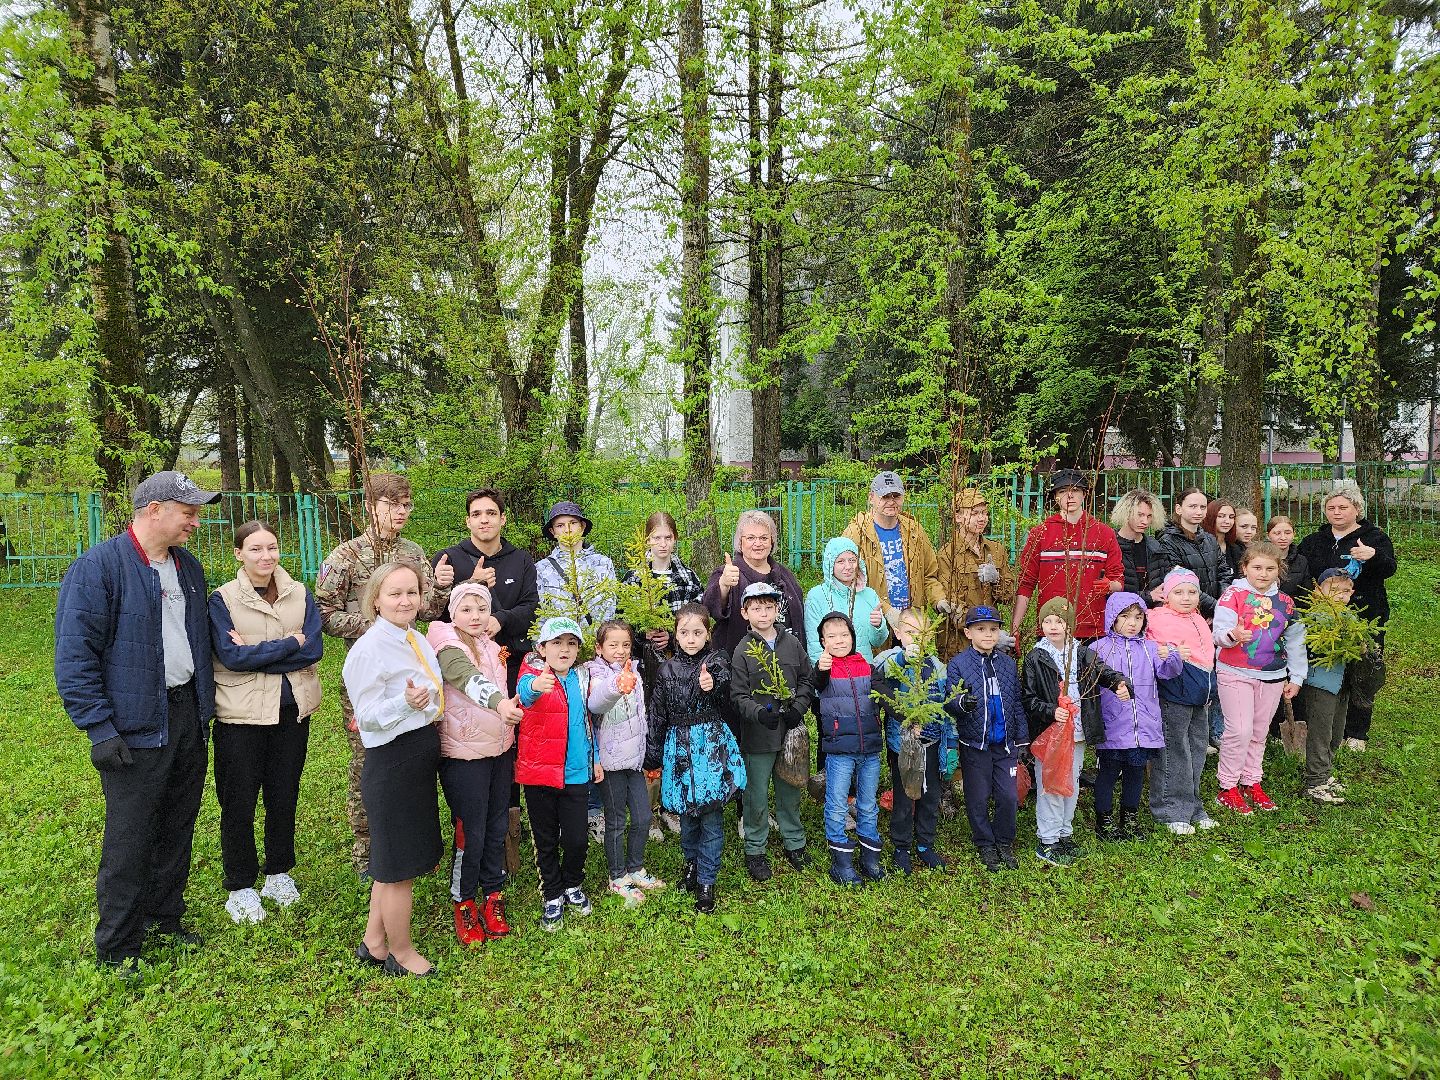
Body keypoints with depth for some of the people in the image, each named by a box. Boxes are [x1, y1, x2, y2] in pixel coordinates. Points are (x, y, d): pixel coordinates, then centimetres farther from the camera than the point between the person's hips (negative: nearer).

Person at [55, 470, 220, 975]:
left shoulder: (188, 567, 10)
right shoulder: (98, 568, -13)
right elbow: (74, 655, -14)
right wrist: (100, 728, -17)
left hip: (188, 716, 7)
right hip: (136, 728, -7)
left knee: (177, 828, 17)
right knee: (129, 840, 2)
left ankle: (165, 918, 33)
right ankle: (116, 951, 16)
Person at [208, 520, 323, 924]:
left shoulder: (299, 595, 3)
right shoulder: (222, 599, -6)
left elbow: (313, 648, -9)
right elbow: (231, 656, -17)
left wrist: (255, 653, -15)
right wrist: (288, 643, -15)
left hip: (292, 711, 3)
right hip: (241, 715, -3)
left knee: (284, 796, 14)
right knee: (238, 804, 6)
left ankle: (279, 873, 32)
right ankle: (240, 887, 22)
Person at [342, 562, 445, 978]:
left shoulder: (419, 640, 8)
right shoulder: (369, 649, -18)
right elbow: (368, 716, -20)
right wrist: (406, 703, -34)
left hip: (421, 755, 9)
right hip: (392, 761, -9)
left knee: (393, 861, 20)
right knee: (399, 866, 5)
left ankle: (374, 941, 35)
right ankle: (401, 953, 23)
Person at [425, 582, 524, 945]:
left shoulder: (491, 646, 9)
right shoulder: (448, 645, -14)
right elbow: (469, 678, -34)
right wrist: (499, 701, -51)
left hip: (500, 749, 6)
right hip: (464, 754, -6)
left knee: (497, 828, 13)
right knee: (470, 833, 0)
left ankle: (493, 897, 28)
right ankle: (464, 905, 19)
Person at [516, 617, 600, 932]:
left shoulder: (582, 678, 5)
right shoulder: (533, 673, -9)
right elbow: (524, 692, -35)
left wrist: (595, 759, 15)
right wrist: (535, 687, -58)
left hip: (576, 773, 3)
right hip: (539, 772, -3)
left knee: (576, 838, 4)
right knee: (546, 840, 10)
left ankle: (573, 886, 32)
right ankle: (553, 896, 29)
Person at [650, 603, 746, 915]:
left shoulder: (716, 661, -2)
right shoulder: (666, 670, 4)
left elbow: (725, 702, -14)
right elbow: (658, 716, 9)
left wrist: (712, 687, -35)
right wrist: (655, 757, 10)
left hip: (712, 745, -2)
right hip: (679, 747, 2)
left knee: (711, 816, 2)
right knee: (687, 813, 13)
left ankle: (706, 882, 14)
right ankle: (692, 862, 38)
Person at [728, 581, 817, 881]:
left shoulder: (792, 643, 4)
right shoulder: (743, 651, -6)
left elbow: (807, 681, 9)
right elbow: (738, 696, -9)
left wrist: (798, 708, -7)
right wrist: (760, 713, -25)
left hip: (791, 732, 3)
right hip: (757, 736, -3)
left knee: (790, 791, 17)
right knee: (757, 796, 7)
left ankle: (795, 843, 34)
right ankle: (754, 850, 22)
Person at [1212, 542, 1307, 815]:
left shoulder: (1285, 602, 9)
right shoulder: (1233, 594, -7)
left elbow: (1295, 641, 17)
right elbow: (1219, 631, -14)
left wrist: (1296, 677, 16)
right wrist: (1232, 635, -37)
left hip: (1273, 677, 5)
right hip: (1235, 674, -5)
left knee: (1259, 732, 13)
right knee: (1240, 730, -10)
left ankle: (1251, 783, 27)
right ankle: (1228, 787, 3)